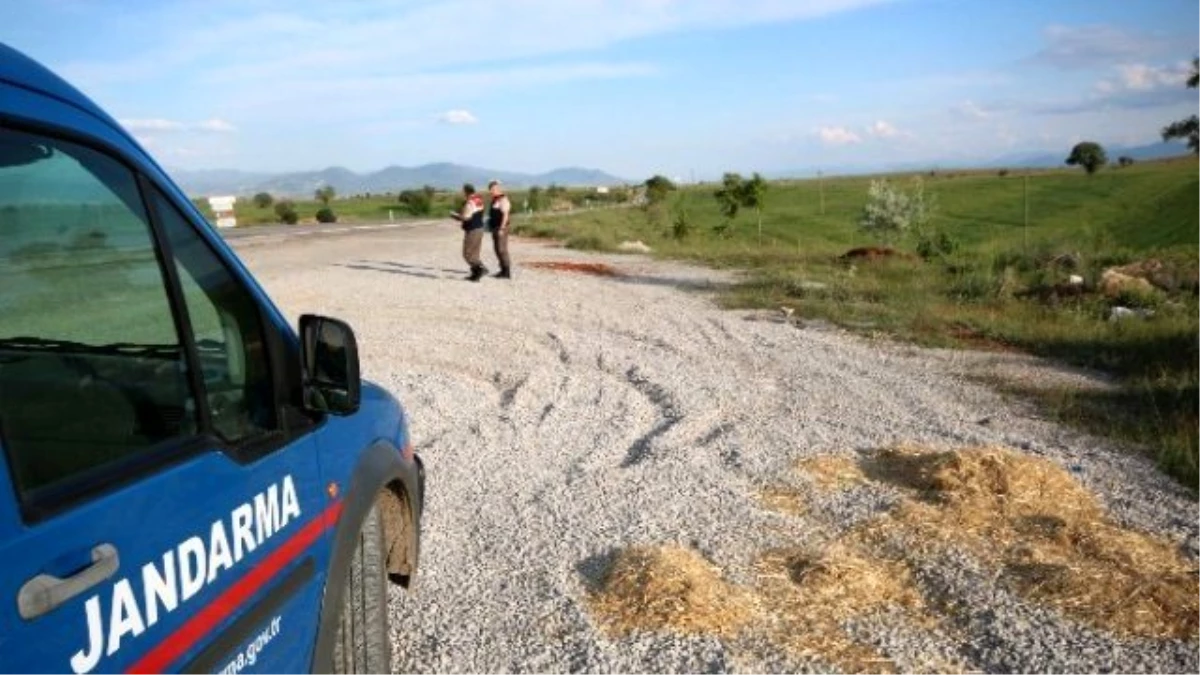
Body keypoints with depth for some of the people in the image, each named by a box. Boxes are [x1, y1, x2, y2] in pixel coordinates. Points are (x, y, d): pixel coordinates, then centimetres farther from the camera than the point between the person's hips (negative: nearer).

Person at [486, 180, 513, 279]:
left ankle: (507, 272, -8)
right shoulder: (495, 199, 16)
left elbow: (505, 215, -21)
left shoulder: (503, 199, -15)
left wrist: (501, 228, -24)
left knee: (502, 250, -10)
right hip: (495, 228, 10)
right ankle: (503, 270, 17)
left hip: (501, 228, -10)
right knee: (498, 249, 11)